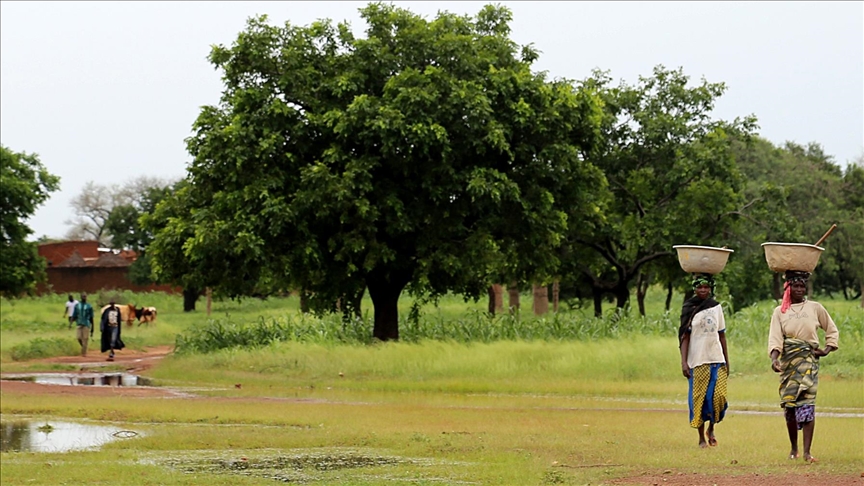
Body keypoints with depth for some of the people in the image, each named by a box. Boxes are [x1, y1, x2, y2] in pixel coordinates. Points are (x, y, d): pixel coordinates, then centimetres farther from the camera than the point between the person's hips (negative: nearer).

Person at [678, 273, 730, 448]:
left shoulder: (716, 307, 11)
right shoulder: (689, 309, 1)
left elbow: (721, 335, 14)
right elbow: (685, 337, -3)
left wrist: (727, 361, 12)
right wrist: (684, 362, -11)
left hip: (717, 360, 3)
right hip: (698, 361, -2)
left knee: (719, 397, -6)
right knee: (699, 399, 0)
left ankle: (711, 429, 19)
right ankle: (701, 437, 10)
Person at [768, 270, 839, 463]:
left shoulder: (815, 308, 8)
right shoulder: (780, 311, 7)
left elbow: (832, 330, 18)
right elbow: (775, 337, -5)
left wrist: (827, 349, 3)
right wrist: (774, 358, -21)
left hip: (808, 360, -1)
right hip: (788, 360, 2)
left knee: (806, 402, -13)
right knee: (788, 404, 3)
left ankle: (807, 451, -16)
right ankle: (793, 448, 19)